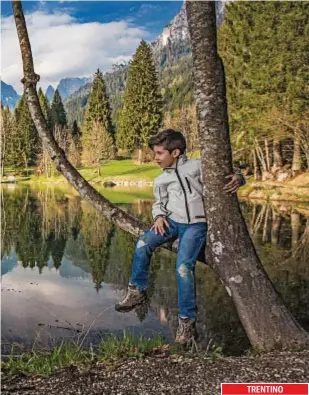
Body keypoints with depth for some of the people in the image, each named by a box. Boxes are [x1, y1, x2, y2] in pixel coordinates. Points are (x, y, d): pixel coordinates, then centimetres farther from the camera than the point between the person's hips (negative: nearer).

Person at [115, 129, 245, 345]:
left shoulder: (197, 166, 2)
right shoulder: (161, 180, 16)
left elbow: (227, 175, 4)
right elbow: (159, 204, 24)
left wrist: (238, 178, -20)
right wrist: (159, 217, 1)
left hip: (196, 224, -4)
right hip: (172, 220, 4)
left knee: (184, 267, -22)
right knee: (143, 243, -23)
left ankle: (187, 320, -10)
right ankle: (137, 291, -5)